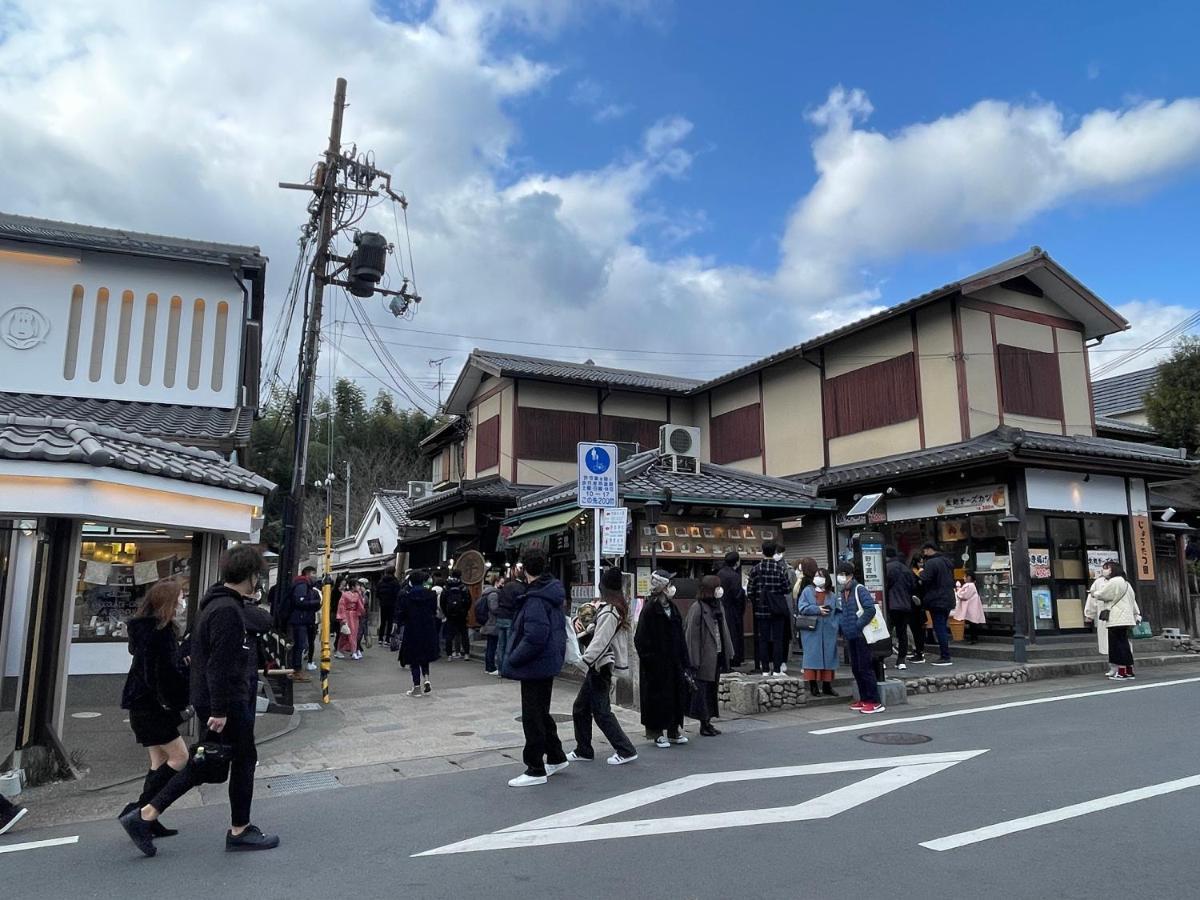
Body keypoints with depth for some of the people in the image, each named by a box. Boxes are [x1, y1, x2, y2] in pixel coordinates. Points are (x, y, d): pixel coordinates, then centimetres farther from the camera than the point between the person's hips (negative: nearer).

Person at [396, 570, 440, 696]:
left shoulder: (406, 596, -10)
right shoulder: (431, 595, -2)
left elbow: (400, 613, -5)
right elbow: (435, 612, 4)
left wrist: (398, 624, 12)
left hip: (412, 631, -3)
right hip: (428, 631, 3)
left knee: (413, 659, 6)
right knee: (425, 658, 20)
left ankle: (417, 687, 7)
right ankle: (426, 680, 4)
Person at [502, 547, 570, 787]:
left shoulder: (536, 599, -23)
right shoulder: (555, 594, 6)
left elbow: (535, 637, -28)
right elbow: (559, 628, 14)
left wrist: (513, 660, -17)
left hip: (535, 666, -9)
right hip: (550, 662, 9)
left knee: (532, 717, 3)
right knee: (541, 713, 22)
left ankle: (536, 770, 14)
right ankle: (555, 757, 34)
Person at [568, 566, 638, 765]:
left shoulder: (608, 612, -18)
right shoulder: (618, 609, 11)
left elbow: (600, 641, -22)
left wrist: (584, 659, -20)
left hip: (600, 666, -10)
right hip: (601, 666, 10)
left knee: (601, 711, -3)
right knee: (580, 708, 15)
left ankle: (626, 750, 3)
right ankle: (583, 750, 22)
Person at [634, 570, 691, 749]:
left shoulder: (672, 607, 8)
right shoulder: (650, 610, -14)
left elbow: (680, 638, 13)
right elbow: (641, 640, -15)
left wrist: (684, 662, 9)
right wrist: (649, 660, -18)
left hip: (674, 662, 7)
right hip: (657, 665, -7)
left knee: (677, 694, 11)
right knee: (658, 696, 2)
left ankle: (674, 731, 24)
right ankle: (658, 734, 15)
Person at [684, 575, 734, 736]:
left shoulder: (718, 606, 11)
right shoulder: (697, 608, -14)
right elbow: (691, 636, -15)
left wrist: (727, 652, 10)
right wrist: (694, 660, -17)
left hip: (717, 656, 8)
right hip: (704, 658, -8)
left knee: (713, 688, 13)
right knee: (703, 689, -1)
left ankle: (708, 722, 21)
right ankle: (704, 724, 7)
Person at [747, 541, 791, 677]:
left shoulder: (756, 569, -5)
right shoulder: (781, 568, -8)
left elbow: (750, 592, -3)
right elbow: (788, 589, -7)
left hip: (761, 609, 1)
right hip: (778, 610, -1)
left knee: (763, 639, 7)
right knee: (778, 639, 5)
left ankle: (765, 669, 9)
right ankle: (777, 669, 4)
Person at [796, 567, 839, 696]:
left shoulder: (832, 595, 12)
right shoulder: (807, 591, 4)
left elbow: (839, 611, 9)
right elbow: (802, 607, -5)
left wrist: (835, 623, -6)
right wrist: (817, 609, -14)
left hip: (828, 633, 3)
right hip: (812, 631, -3)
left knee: (828, 656, 5)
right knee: (813, 656, -4)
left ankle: (827, 686, 14)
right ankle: (813, 687, 0)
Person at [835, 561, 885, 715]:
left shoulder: (859, 589, -13)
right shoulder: (841, 592, 12)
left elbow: (870, 609, -21)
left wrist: (858, 625, -21)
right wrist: (840, 626, 6)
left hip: (861, 635, -8)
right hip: (850, 636, 8)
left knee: (865, 668, -6)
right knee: (855, 668, 12)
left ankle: (875, 702, 0)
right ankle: (864, 699, 22)